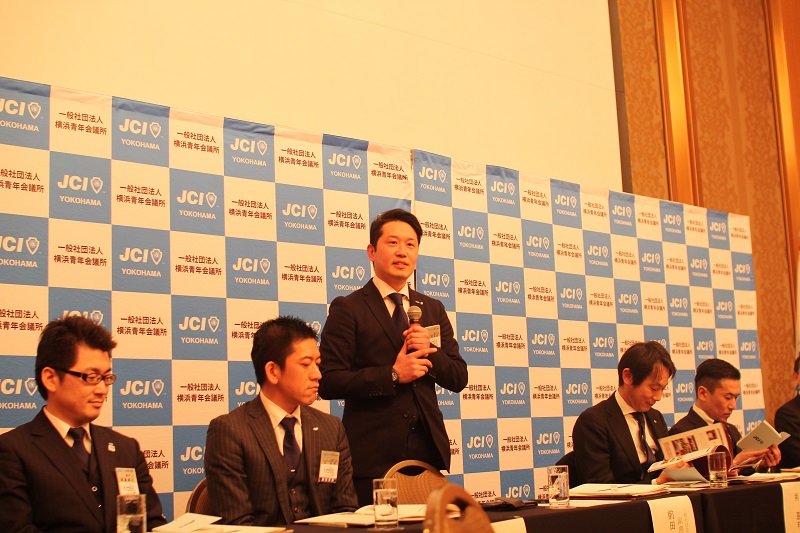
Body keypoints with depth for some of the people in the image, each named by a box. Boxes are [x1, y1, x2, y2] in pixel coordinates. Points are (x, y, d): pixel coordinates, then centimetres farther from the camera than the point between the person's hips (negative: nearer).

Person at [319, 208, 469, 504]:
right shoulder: (347, 309, -1)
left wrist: (431, 351, -7)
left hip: (427, 450, 4)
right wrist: (393, 375, -16)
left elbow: (459, 379, 12)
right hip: (372, 455, -4)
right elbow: (328, 382, -10)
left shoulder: (433, 310, 15)